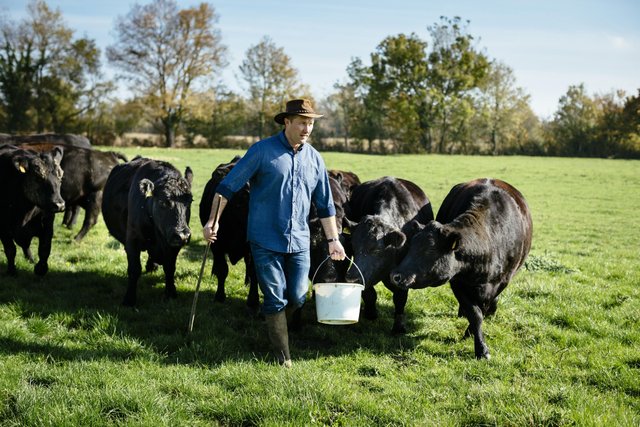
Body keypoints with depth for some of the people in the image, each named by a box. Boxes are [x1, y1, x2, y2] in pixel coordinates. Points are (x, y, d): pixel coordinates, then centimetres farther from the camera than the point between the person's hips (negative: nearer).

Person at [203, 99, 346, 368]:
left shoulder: (314, 159, 8)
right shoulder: (262, 151, -7)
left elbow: (325, 204, 15)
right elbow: (227, 186, -6)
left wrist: (333, 239, 10)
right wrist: (213, 221, -13)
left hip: (299, 242, 4)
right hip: (265, 241, -4)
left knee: (298, 297, 4)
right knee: (276, 300, 0)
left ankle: (274, 324, 35)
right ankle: (283, 359, 12)